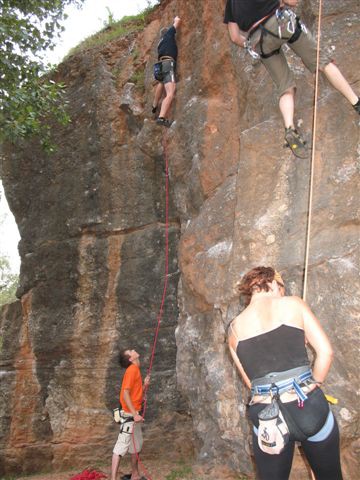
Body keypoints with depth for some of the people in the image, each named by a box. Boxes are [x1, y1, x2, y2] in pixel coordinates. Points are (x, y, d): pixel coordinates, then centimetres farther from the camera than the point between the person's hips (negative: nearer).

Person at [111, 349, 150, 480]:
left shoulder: (135, 370, 13)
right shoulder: (132, 370, -15)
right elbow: (125, 394, -23)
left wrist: (144, 385, 3)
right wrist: (134, 414, -27)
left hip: (134, 414, 10)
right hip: (129, 415, -10)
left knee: (137, 444, 18)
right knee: (121, 446, -9)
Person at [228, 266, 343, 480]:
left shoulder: (235, 327, 8)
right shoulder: (293, 304, 0)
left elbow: (250, 381, 11)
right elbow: (326, 351, -3)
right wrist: (312, 387, 8)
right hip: (308, 406, -2)